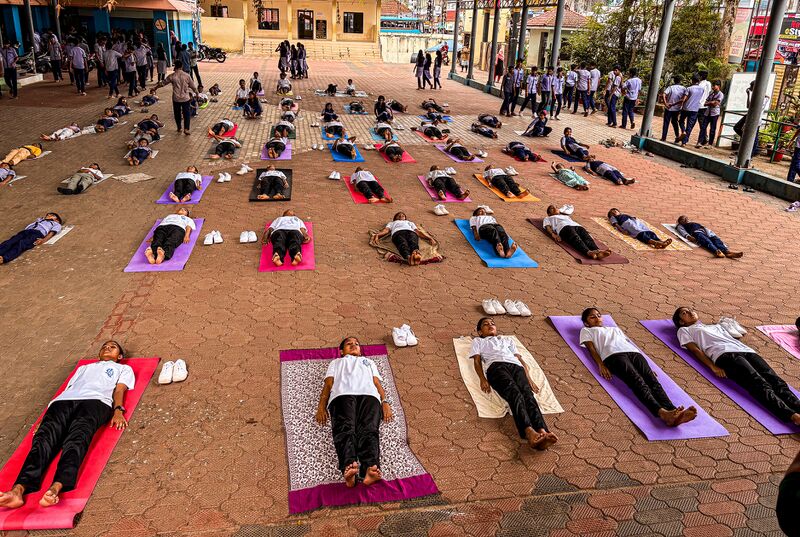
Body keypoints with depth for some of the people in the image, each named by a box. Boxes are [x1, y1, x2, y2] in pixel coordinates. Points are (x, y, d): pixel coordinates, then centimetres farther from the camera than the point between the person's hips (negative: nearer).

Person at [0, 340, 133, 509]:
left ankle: (56, 488, -59)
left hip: (95, 401, -4)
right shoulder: (84, 367, 43)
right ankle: (18, 489, -48)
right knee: (44, 438, -27)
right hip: (64, 401, 4)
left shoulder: (123, 369, 34)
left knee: (76, 440, -34)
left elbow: (119, 389, 14)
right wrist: (44, 418, 14)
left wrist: (118, 410, -8)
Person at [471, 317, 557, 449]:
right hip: (496, 366, -3)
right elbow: (477, 361, 18)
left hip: (516, 366, 3)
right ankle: (529, 431, -60)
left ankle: (542, 431, -57)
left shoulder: (507, 339, 43)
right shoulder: (478, 341, 36)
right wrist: (483, 379, -3)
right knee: (514, 393, -36)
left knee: (527, 393, -31)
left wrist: (529, 379, 10)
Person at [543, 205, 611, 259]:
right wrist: (553, 234, -12)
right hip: (564, 227, -5)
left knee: (587, 238, -31)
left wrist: (586, 232, 10)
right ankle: (589, 252, -67)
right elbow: (548, 227, 13)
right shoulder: (548, 219, 34)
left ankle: (598, 251, -61)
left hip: (577, 226, 5)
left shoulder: (566, 216, 47)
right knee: (576, 238, -38)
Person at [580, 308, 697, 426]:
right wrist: (601, 365, -10)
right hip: (614, 354, -5)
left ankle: (673, 412, -50)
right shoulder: (586, 331, 30)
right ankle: (662, 412, -56)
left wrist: (647, 367, 13)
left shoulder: (615, 329, 43)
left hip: (634, 352, 5)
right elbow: (591, 349, 11)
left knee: (652, 380, -25)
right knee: (638, 381, -32)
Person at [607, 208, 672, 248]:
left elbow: (634, 218, 31)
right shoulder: (613, 218, 29)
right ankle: (655, 242, -60)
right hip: (627, 223, -5)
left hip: (636, 221, 5)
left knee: (650, 232, -24)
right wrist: (622, 230, -10)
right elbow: (615, 224, 10)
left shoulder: (626, 215, 45)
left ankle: (661, 242, -50)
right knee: (641, 234, -34)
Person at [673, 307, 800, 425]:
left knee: (775, 380, -23)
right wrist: (713, 367, -10)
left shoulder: (716, 326, 42)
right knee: (759, 383, -31)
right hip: (725, 354, -6)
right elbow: (695, 350, 8)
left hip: (746, 351, 6)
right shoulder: (684, 330, 25)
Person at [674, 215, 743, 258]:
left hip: (705, 231, 6)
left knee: (716, 240, -26)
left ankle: (727, 252, -53)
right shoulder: (680, 226, 27)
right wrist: (688, 237, -16)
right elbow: (683, 232, 6)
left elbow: (704, 227, 32)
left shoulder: (694, 223, 45)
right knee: (707, 241, -37)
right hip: (696, 232, -6)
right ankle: (717, 251, -67)